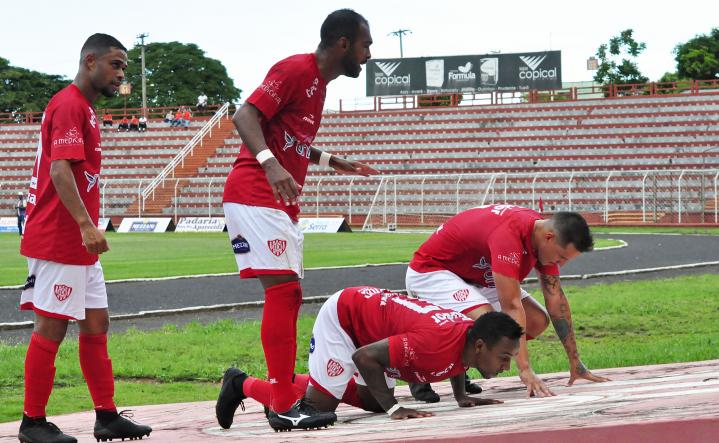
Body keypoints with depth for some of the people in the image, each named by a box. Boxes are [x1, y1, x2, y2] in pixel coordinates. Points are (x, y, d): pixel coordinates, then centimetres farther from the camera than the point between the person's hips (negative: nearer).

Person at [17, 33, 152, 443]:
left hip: (79, 244, 10)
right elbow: (60, 170, -24)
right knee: (52, 327, -4)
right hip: (59, 239, -10)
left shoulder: (83, 109, 18)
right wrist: (86, 225, -31)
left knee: (97, 324, 11)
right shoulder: (69, 106, -13)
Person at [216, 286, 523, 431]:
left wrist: (461, 397, 4)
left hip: (370, 307, 9)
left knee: (374, 400, 14)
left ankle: (296, 382, 29)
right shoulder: (436, 342, -39)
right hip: (342, 314, -9)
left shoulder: (470, 334, -12)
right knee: (320, 403, -10)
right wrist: (394, 408, -31)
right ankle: (242, 384, 11)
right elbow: (365, 357, -34)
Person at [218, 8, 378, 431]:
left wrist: (331, 161, 29)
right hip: (256, 195, -11)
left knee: (289, 294, 11)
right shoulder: (296, 70, -11)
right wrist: (270, 164, -34)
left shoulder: (318, 81, 18)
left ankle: (283, 392, 16)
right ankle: (283, 403, -20)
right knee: (282, 286, -17)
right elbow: (246, 115, -20)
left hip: (283, 202, 11)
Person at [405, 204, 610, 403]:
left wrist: (575, 363, 0)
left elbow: (556, 299, -1)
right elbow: (512, 307, -39)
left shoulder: (544, 233, -9)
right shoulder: (509, 235, -35)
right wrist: (525, 371, -41)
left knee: (537, 321, -3)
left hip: (474, 275, 9)